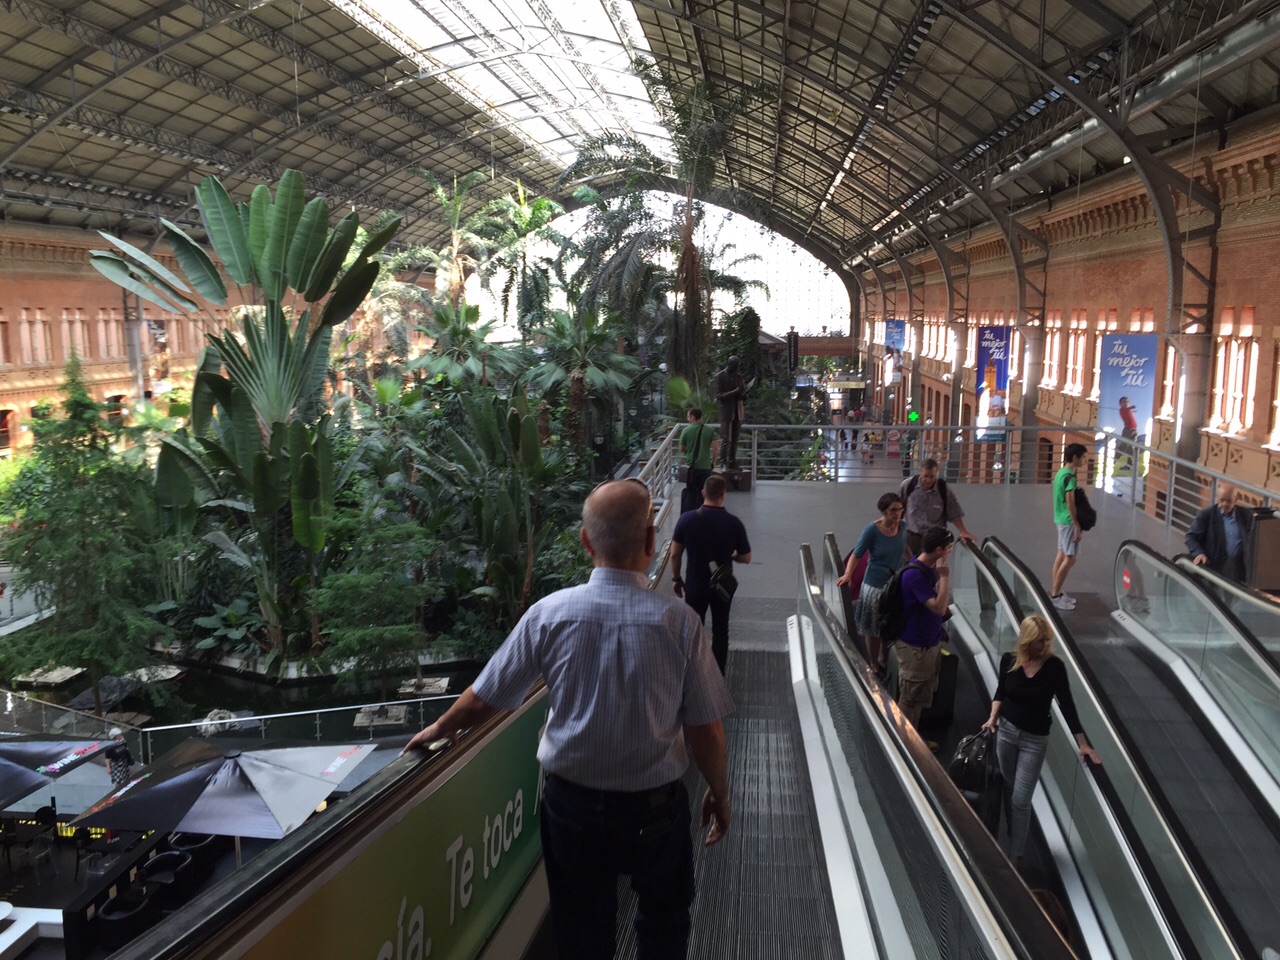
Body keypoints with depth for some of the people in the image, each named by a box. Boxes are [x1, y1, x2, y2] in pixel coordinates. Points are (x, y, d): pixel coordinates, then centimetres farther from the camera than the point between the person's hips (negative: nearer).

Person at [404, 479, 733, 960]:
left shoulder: (549, 613, -15)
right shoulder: (678, 621, -18)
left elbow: (483, 698, -4)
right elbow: (706, 729, -12)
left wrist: (439, 729, 17)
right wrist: (719, 794, 7)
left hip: (573, 806, 1)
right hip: (655, 808, -1)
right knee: (664, 920, 26)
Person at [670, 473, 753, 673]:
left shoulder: (687, 519, -16)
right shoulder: (734, 523, -16)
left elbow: (675, 554, -9)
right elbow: (746, 558, -6)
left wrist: (676, 579, 6)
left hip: (695, 586, 0)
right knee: (720, 631, 17)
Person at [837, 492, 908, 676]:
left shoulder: (902, 527, -3)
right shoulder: (872, 529, -19)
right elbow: (857, 554, -16)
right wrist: (848, 575, -29)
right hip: (876, 585, -5)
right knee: (874, 627, 10)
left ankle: (883, 659, 39)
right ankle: (874, 664, 27)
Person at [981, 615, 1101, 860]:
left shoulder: (1054, 666, -15)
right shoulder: (1009, 660, -10)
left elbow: (1067, 705, -11)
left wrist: (1082, 744, -13)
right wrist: (993, 717, -8)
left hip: (1034, 739, -2)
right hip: (1006, 730, 2)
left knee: (1021, 800, -3)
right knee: (1007, 790, 14)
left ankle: (1015, 855, 9)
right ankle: (1011, 840, 33)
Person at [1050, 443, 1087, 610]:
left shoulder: (1061, 473, 10)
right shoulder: (1070, 477, -19)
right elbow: (1070, 504, -22)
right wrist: (1077, 526, -19)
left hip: (1061, 519, 10)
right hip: (1068, 521, -10)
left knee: (1061, 554, 14)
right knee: (1070, 558, -5)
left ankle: (1055, 592, 19)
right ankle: (1055, 596, -2)